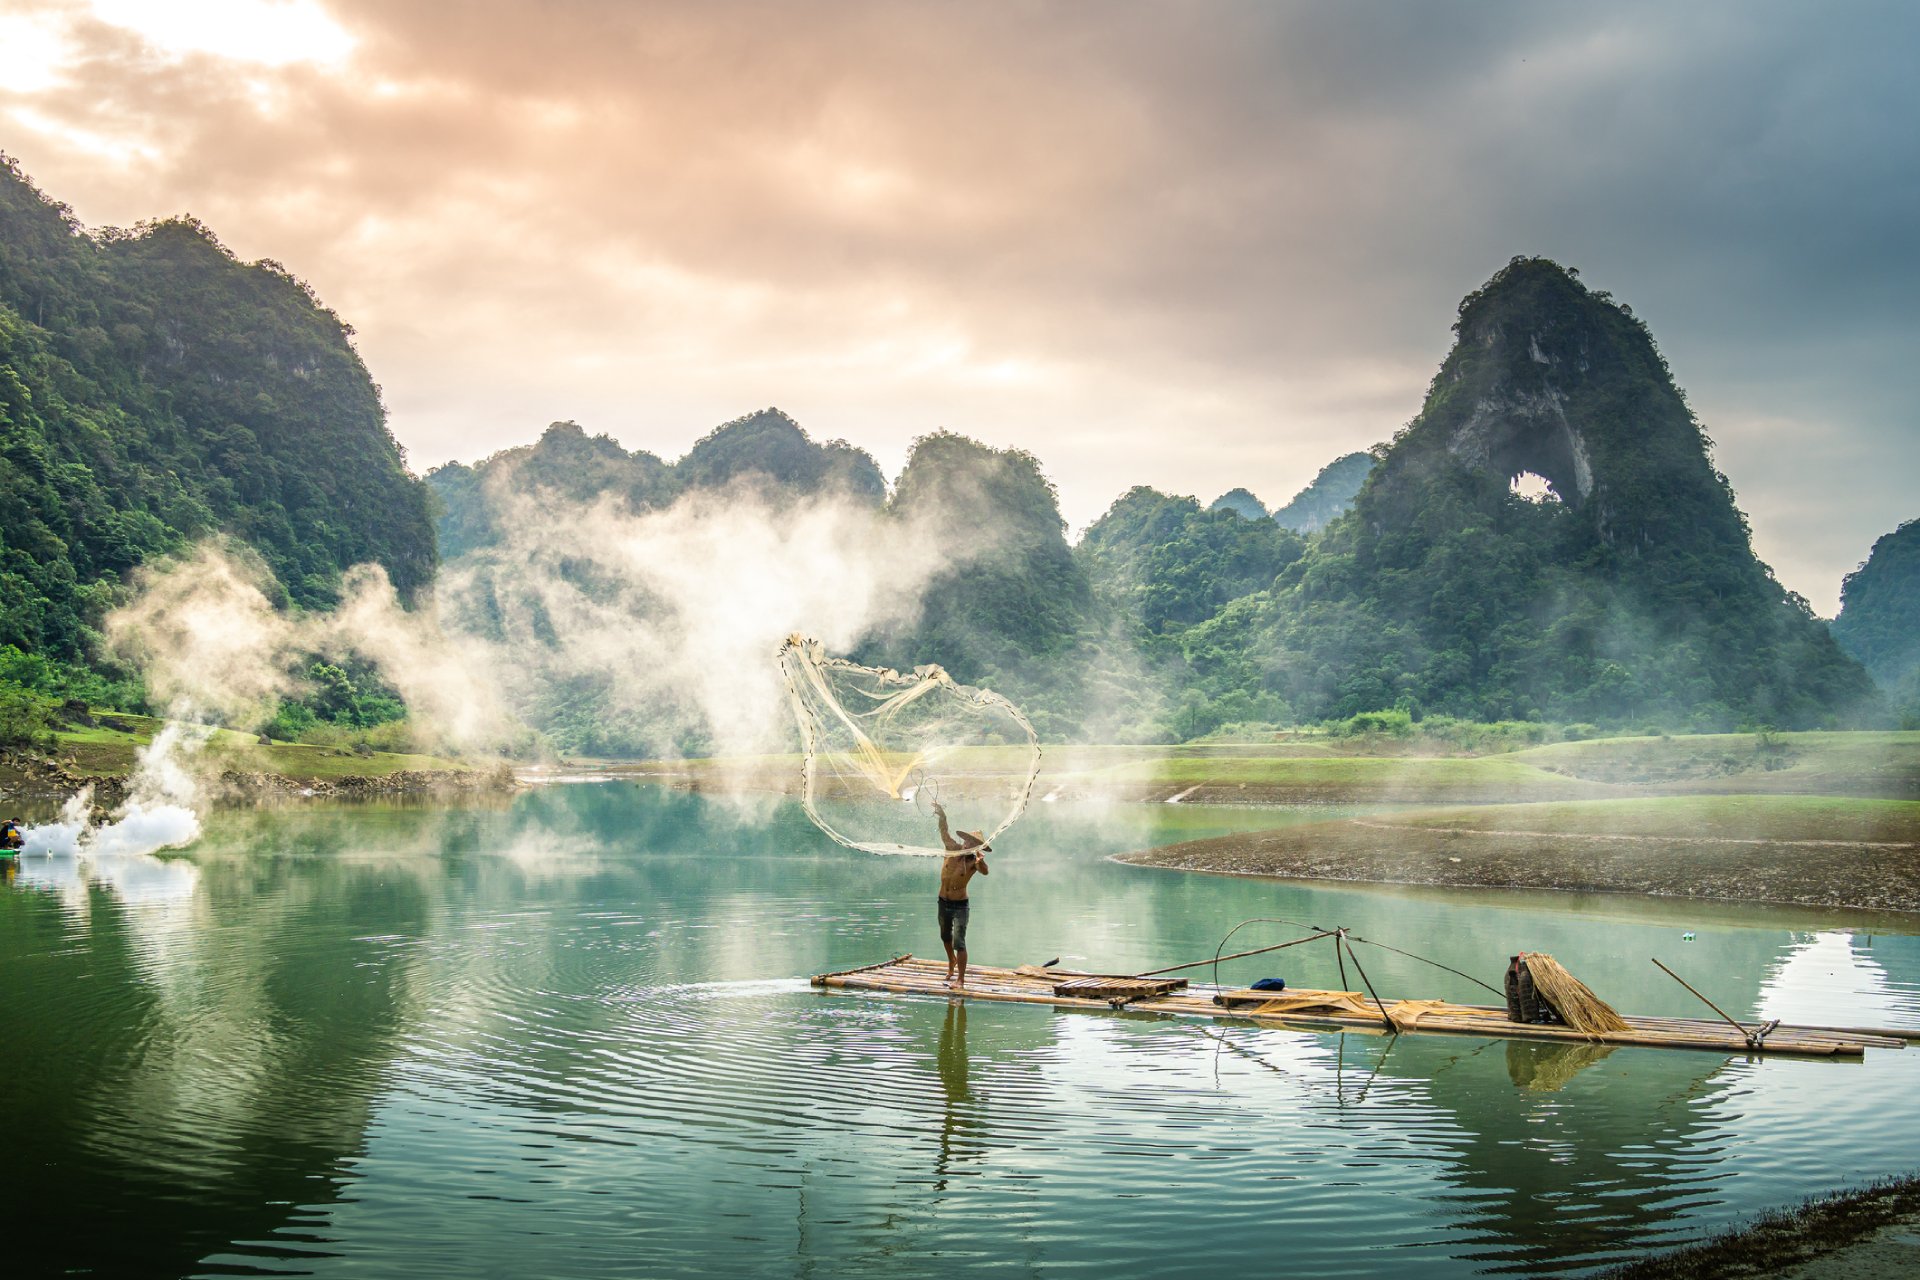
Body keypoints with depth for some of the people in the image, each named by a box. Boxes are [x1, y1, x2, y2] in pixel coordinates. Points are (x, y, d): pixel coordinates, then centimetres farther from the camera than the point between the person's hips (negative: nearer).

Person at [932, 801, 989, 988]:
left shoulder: (974, 862, -18)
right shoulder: (953, 848, -7)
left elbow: (985, 872, -38)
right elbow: (944, 831, -12)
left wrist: (980, 860, -60)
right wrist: (942, 816, -30)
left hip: (960, 906, -5)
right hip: (943, 903, 5)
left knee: (959, 942, -11)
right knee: (945, 937, 24)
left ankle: (961, 979, -7)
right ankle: (952, 962, 50)